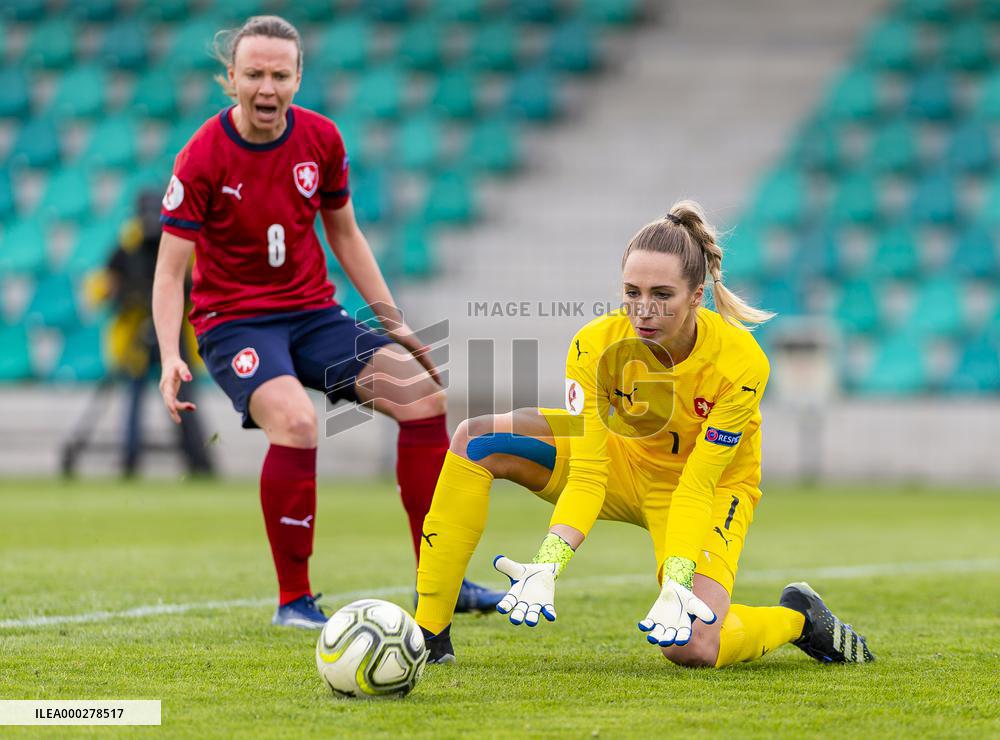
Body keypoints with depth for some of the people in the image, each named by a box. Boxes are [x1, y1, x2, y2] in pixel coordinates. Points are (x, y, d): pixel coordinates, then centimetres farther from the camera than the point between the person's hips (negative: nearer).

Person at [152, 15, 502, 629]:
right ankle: (294, 599, -18)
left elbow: (345, 234, 14)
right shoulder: (202, 159, -14)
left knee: (423, 395, -12)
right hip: (234, 322, -5)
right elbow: (170, 272, -12)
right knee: (296, 422, -32)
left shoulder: (321, 139, 0)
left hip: (313, 313, 5)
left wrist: (394, 322, 10)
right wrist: (170, 358, -26)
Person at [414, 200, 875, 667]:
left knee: (692, 648, -26)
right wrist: (547, 567, -42)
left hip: (713, 488, -3)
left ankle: (797, 616, 8)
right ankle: (429, 633, -14)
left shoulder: (740, 361, -30)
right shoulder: (596, 344, -24)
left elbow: (696, 488, -29)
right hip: (627, 461, 3)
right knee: (477, 440, -18)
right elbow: (587, 475, -26)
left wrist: (676, 584, -43)